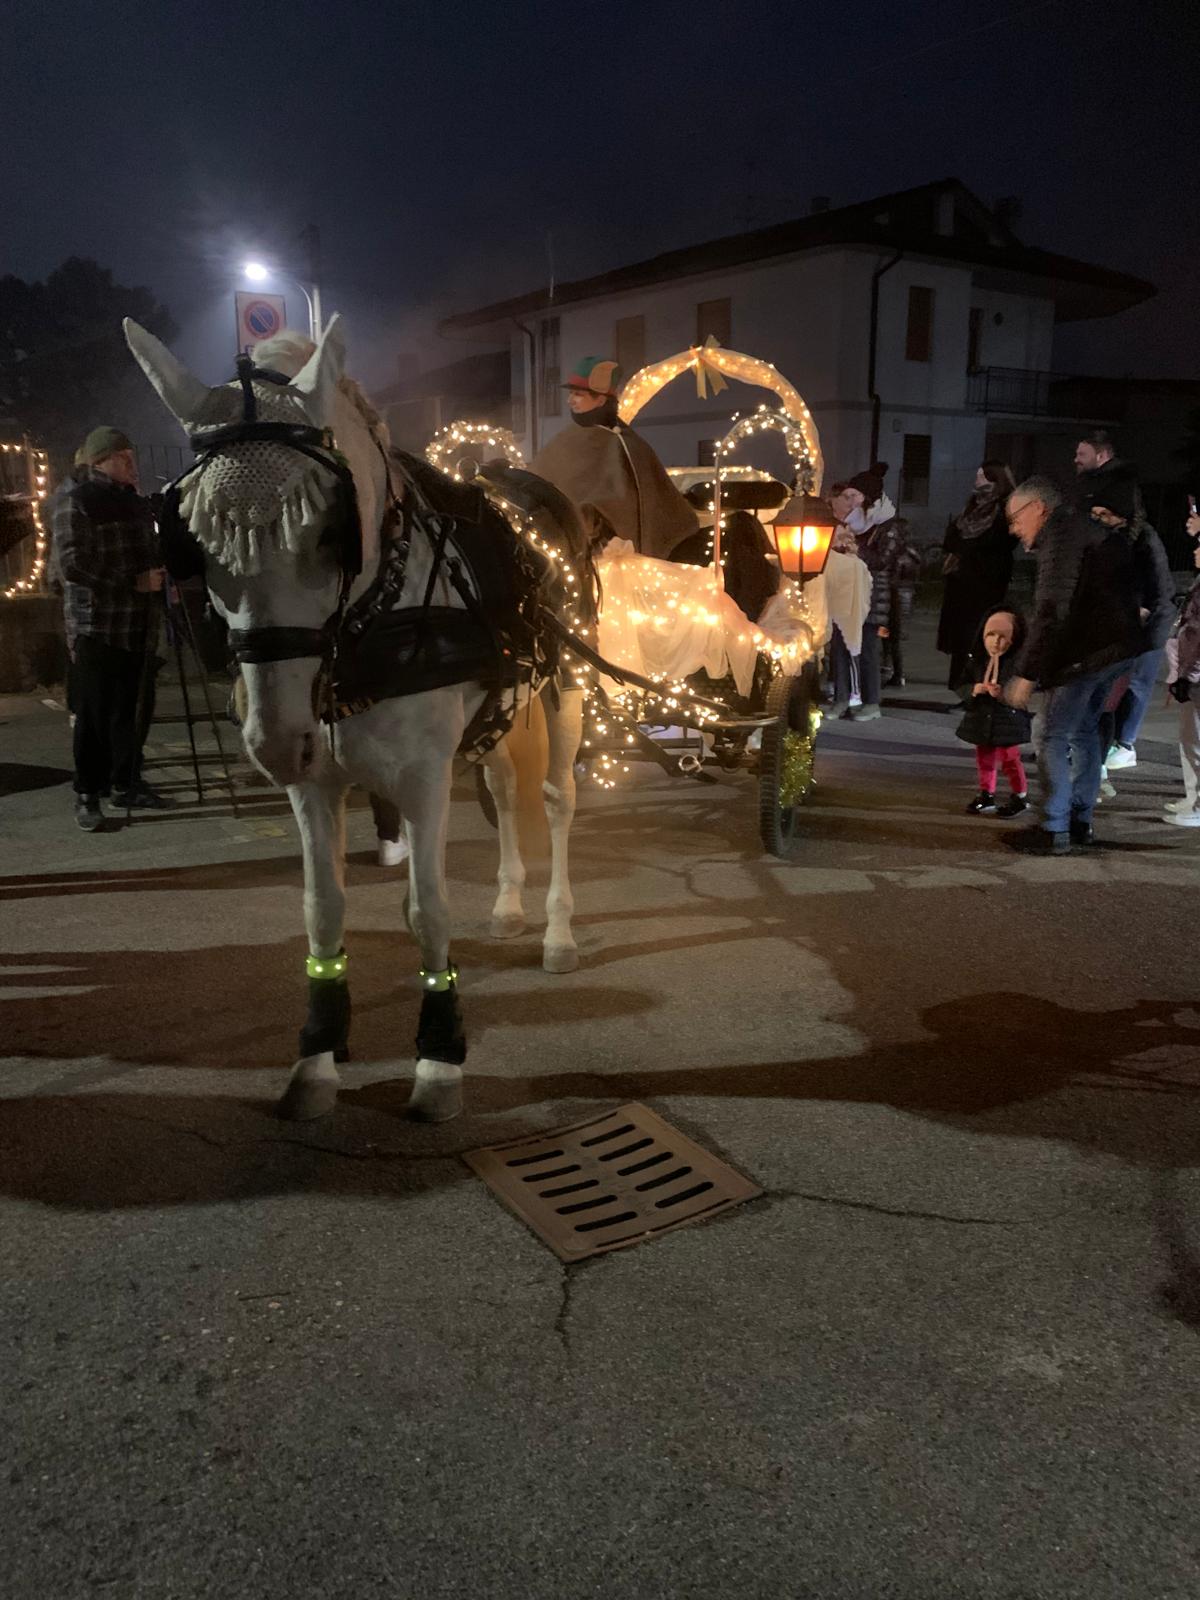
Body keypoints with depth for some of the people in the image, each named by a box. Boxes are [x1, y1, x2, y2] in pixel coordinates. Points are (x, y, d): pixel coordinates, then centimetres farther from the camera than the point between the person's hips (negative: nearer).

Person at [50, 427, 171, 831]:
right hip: (97, 624, -7)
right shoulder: (74, 498, -6)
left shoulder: (132, 500, 17)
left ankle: (125, 783, 20)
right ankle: (87, 794, 7)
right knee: (95, 714, -2)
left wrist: (162, 580, 9)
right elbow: (72, 564, -16)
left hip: (137, 623, 7)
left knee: (136, 708, 8)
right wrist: (134, 582, -19)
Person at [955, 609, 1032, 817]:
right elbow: (961, 686, 5)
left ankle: (1021, 796, 17)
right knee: (984, 758, 14)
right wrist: (974, 689, -15)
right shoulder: (976, 660, 3)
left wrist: (1004, 693, -30)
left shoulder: (1018, 661, -13)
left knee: (1009, 758, 1)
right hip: (982, 719, 5)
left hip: (1008, 719, -5)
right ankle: (986, 794, 28)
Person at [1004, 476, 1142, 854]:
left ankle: (1055, 832, -1)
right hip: (1116, 647, 10)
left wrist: (1026, 673, -22)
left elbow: (1051, 610, -22)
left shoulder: (1061, 532, -12)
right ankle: (1081, 822, 26)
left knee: (1054, 738, -4)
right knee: (1084, 732, 18)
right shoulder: (1082, 526, 19)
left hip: (1087, 650, -10)